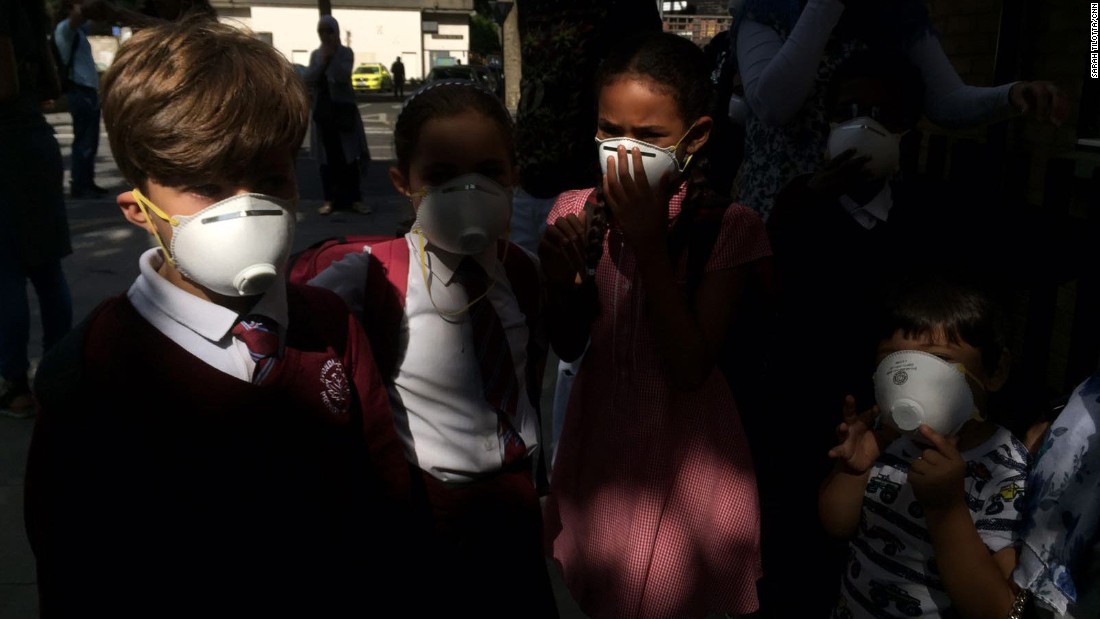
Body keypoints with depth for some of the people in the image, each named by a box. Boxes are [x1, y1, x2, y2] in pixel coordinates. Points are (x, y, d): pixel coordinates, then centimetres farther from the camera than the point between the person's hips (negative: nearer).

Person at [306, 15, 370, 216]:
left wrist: (332, 56, -17)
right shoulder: (315, 54, 10)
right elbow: (308, 80, -3)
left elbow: (342, 76, -17)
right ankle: (330, 199, 9)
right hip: (322, 110, 3)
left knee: (349, 155, -3)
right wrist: (323, 60, -11)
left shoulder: (346, 52, -1)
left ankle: (355, 198, 2)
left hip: (343, 109, -3)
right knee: (327, 157, 3)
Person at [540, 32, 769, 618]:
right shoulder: (578, 211, -7)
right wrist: (560, 284, -22)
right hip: (598, 431, 4)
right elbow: (568, 347, 0)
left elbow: (690, 368, -22)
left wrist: (649, 244, -28)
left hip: (684, 446, -3)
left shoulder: (728, 226, -17)